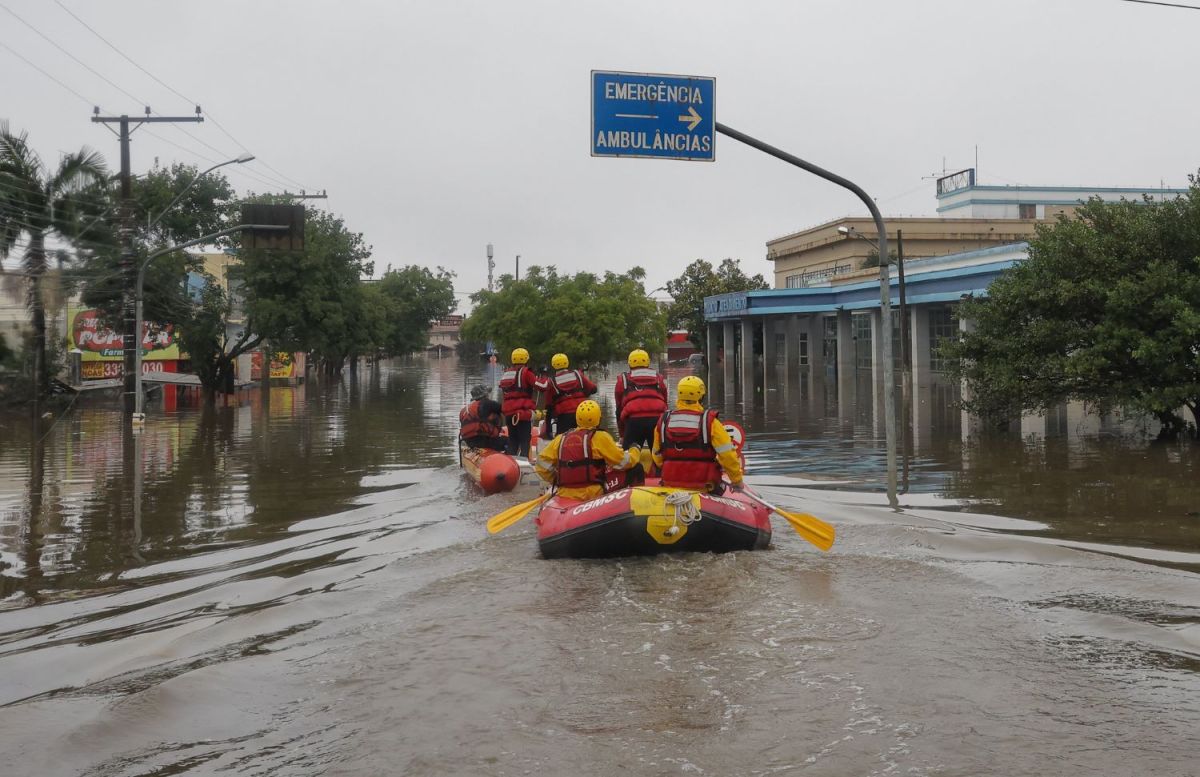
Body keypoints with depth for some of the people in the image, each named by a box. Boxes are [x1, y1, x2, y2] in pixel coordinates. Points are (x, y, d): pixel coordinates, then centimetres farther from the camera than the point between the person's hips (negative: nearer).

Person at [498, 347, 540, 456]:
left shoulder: (505, 374, 16)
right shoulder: (525, 372, -7)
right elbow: (541, 386, -10)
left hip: (508, 412, 7)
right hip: (523, 412, -7)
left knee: (512, 440, 14)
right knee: (525, 441, -7)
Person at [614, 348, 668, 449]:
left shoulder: (623, 379, 21)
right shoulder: (659, 379, 24)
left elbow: (619, 409, 22)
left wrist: (622, 434, 28)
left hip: (634, 420, -1)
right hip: (657, 419, 1)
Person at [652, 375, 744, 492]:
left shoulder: (663, 421, 1)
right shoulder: (709, 422, -11)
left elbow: (657, 456, 12)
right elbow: (728, 455, -10)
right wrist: (737, 480, 5)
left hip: (670, 483, 3)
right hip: (702, 485, -3)